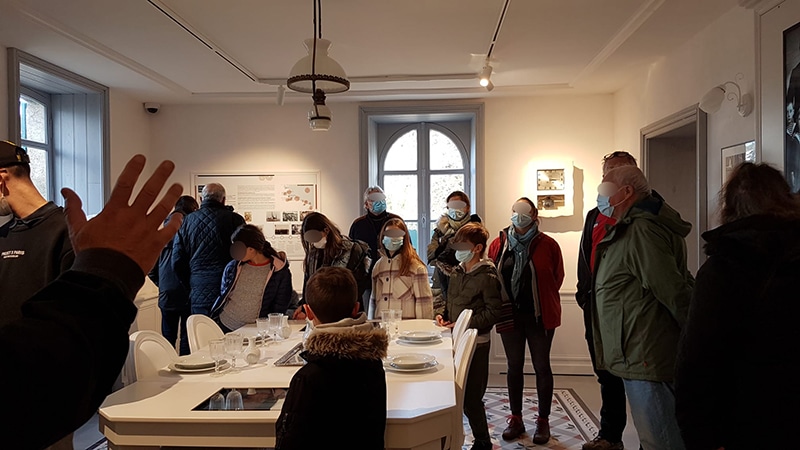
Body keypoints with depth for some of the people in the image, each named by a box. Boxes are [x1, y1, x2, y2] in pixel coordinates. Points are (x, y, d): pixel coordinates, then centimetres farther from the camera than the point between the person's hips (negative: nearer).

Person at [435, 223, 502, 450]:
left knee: (471, 397, -1)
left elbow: (493, 312, -15)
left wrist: (465, 324, -18)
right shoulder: (456, 272, 9)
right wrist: (443, 316, 2)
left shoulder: (487, 277, -13)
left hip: (476, 342, -7)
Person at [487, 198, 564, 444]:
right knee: (514, 366, 12)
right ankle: (516, 419, 25)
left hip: (539, 315, -2)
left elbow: (557, 278, -1)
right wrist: (502, 304, 4)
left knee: (541, 366, 7)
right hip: (510, 315, 3)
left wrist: (541, 300, 3)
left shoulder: (548, 245, -6)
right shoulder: (498, 244, 2)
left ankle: (543, 421, 21)